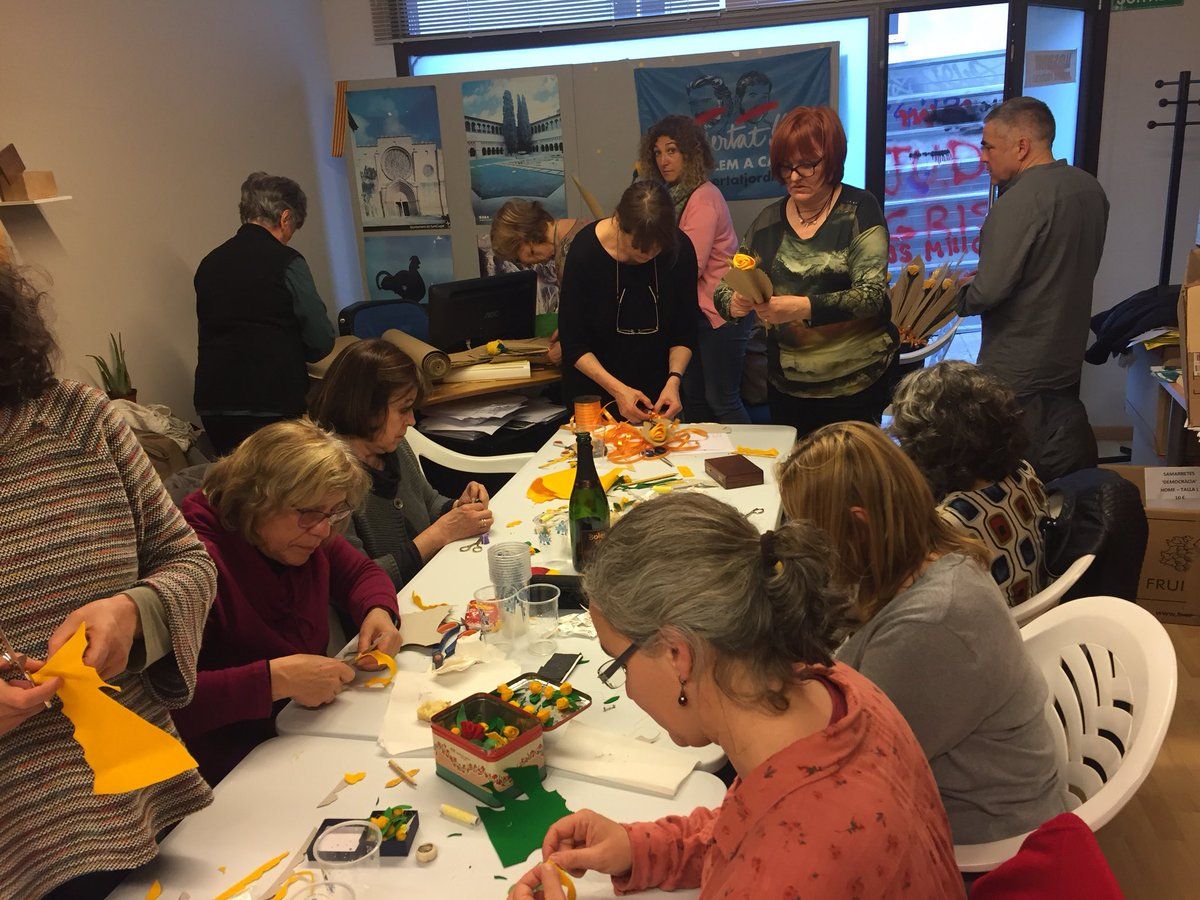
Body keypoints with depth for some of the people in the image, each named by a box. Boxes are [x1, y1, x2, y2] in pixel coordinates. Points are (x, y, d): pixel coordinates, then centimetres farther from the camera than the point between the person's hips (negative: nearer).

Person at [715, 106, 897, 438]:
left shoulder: (859, 209, -6)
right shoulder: (769, 220, 6)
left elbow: (872, 294, -16)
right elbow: (724, 289, 8)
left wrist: (805, 307, -30)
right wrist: (733, 303, -16)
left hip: (855, 384, -3)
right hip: (786, 387, 4)